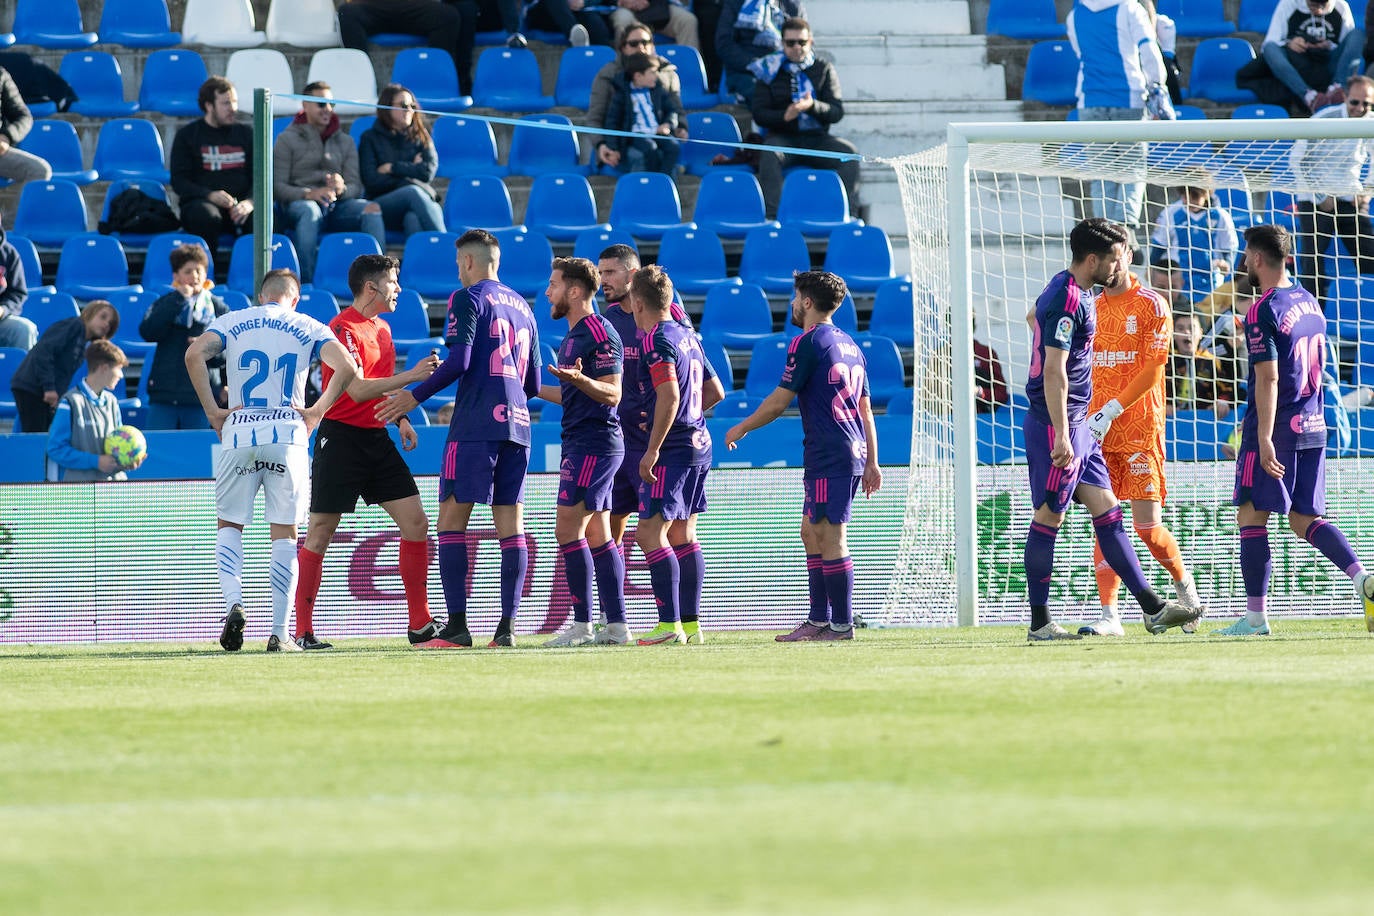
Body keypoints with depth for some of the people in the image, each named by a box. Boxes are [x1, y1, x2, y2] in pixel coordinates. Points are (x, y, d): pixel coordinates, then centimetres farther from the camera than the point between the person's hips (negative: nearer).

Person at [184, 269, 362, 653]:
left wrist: (212, 411, -2)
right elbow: (346, 368, -5)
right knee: (284, 534, 5)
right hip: (287, 434, 0)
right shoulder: (308, 328, 10)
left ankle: (234, 603, -11)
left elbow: (194, 354, -7)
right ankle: (279, 633, 1)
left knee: (229, 525, 14)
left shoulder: (231, 322, 10)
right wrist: (316, 411, 4)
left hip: (238, 433, 0)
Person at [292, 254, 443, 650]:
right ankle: (303, 631, 3)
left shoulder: (382, 328, 14)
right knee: (320, 533, -2)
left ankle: (421, 626, 4)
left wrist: (401, 417, 14)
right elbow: (357, 390, -25)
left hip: (377, 439, 8)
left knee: (415, 522, 0)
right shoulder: (343, 329, -14)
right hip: (340, 438, -8)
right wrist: (410, 376, -27)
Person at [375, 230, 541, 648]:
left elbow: (458, 362, -14)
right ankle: (507, 625, -2)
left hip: (475, 425, -7)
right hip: (516, 425, 7)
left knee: (451, 519, -3)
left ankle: (457, 625, -10)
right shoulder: (522, 307, 19)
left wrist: (415, 397, -4)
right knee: (510, 523, 4)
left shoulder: (468, 299, -3)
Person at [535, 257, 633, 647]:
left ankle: (582, 624, -12)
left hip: (593, 445, -10)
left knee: (568, 528, -12)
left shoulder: (600, 334, -13)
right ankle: (616, 625, 7)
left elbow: (611, 394, -18)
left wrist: (579, 379, -36)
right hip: (583, 443, 10)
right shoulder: (573, 336, 18)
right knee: (597, 535, 7)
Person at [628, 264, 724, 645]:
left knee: (650, 533, -10)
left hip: (673, 448, -9)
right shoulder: (687, 336, 15)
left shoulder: (656, 339, -12)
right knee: (682, 536, 12)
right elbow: (715, 391, 22)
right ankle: (691, 623, 12)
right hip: (699, 444, 9)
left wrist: (653, 449, -22)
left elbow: (669, 396, -23)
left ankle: (669, 624, -16)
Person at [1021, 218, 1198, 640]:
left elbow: (1034, 317, 34)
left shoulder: (1075, 293, 14)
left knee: (1107, 510, 8)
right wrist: (1060, 434, -27)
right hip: (1057, 425, -10)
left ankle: (1152, 608, 8)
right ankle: (1039, 623, 1)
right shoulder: (1068, 301, -18)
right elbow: (1053, 371, -23)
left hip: (1077, 425, 10)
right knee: (1049, 517, -4)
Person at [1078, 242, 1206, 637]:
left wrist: (1111, 411, -16)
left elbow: (1152, 370, -9)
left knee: (1148, 526, -6)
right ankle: (1109, 615, -4)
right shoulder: (1092, 308, 14)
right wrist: (1087, 416, 1)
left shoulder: (1151, 304, -2)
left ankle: (1184, 586, 20)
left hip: (1140, 429, -4)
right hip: (1100, 431, 4)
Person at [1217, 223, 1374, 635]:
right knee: (1306, 518, 12)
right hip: (1313, 427, 8)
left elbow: (1268, 378, -20)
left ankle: (1256, 616, -1)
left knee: (1251, 515, 0)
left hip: (1277, 429, -8)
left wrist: (1264, 438, -21)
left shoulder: (1263, 311, -14)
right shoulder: (1309, 302, 12)